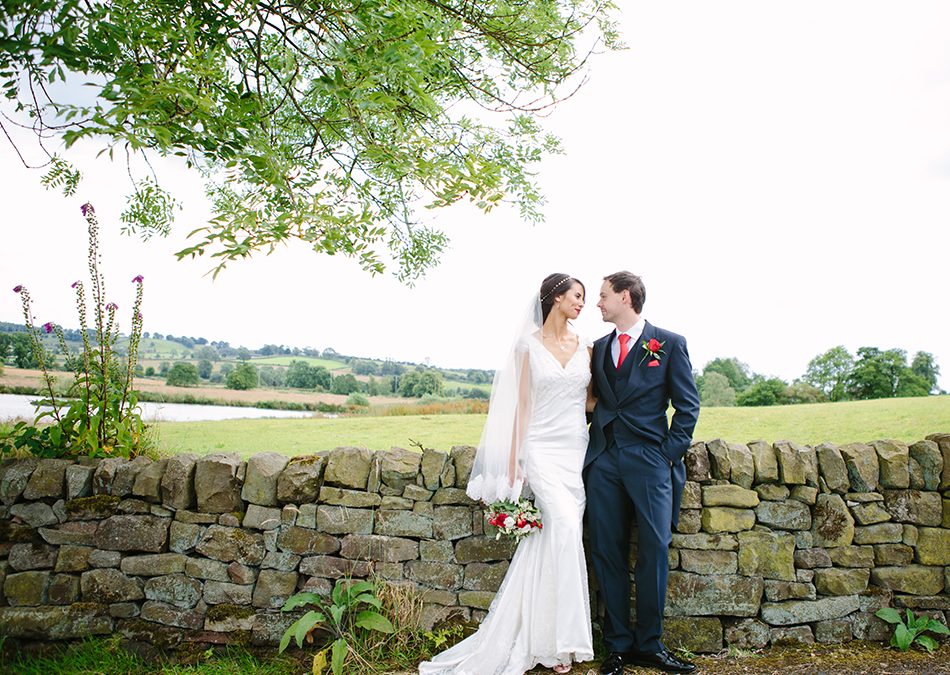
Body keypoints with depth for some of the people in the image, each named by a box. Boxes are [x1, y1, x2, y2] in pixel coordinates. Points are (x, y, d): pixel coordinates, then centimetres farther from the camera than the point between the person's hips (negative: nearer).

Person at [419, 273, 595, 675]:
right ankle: (561, 640, -5)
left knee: (552, 539, 5)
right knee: (564, 526, -18)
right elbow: (523, 404, -1)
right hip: (542, 448, -4)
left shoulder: (585, 347, 10)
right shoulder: (528, 345, 1)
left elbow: (591, 399, 16)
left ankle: (540, 638, 17)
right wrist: (513, 462, -5)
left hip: (577, 450, 4)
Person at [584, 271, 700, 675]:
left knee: (654, 553, 0)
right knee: (607, 554, 5)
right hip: (603, 461, 4)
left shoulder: (669, 344, 2)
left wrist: (669, 454, -6)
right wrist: (591, 444, 2)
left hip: (650, 463, -3)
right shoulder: (599, 347, 14)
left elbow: (688, 406, 1)